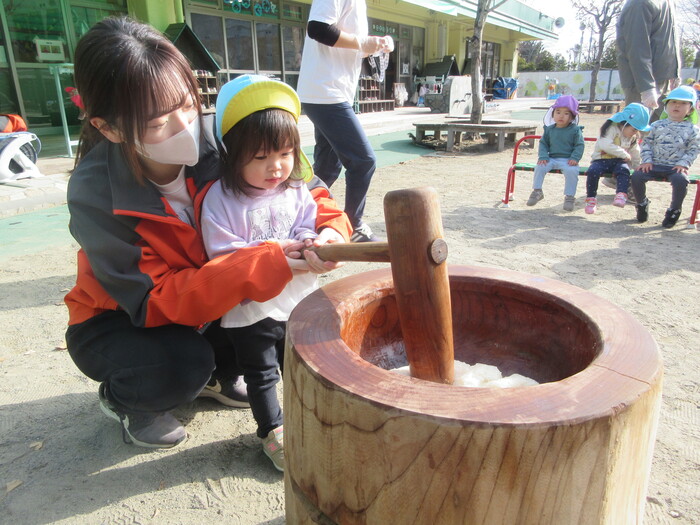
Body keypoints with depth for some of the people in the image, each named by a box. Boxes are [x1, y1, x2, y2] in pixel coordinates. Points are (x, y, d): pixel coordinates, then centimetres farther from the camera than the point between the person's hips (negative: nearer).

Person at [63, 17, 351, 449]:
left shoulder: (216, 139, -23)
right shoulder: (95, 193, -30)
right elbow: (153, 300, -31)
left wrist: (331, 228, -36)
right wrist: (263, 264, -43)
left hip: (205, 296, 4)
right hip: (117, 320, -3)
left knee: (270, 302, -18)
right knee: (185, 365, -31)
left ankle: (219, 375, 13)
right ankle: (121, 399, 7)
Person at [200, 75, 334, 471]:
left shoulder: (296, 190, -2)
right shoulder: (221, 200, -16)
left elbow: (309, 225, 2)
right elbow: (225, 255, -20)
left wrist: (309, 243, -22)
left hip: (298, 301, 4)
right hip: (251, 309, -4)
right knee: (261, 373, 14)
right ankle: (272, 430, 34)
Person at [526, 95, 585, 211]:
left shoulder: (575, 130, 0)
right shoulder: (549, 129, 9)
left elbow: (579, 145, -1)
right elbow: (543, 143, 11)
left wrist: (575, 158, -16)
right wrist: (543, 156, -6)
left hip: (568, 160, -3)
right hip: (552, 159, 3)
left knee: (571, 171, -32)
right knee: (540, 167, -23)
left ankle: (569, 197, -17)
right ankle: (537, 191, -7)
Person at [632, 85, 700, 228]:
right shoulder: (657, 125, 9)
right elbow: (646, 143, 8)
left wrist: (683, 164, -11)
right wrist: (647, 160, -5)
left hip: (676, 167, -2)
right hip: (655, 165, 2)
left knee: (681, 180, -33)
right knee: (637, 176, -22)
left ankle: (674, 210, -8)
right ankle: (642, 204, 5)